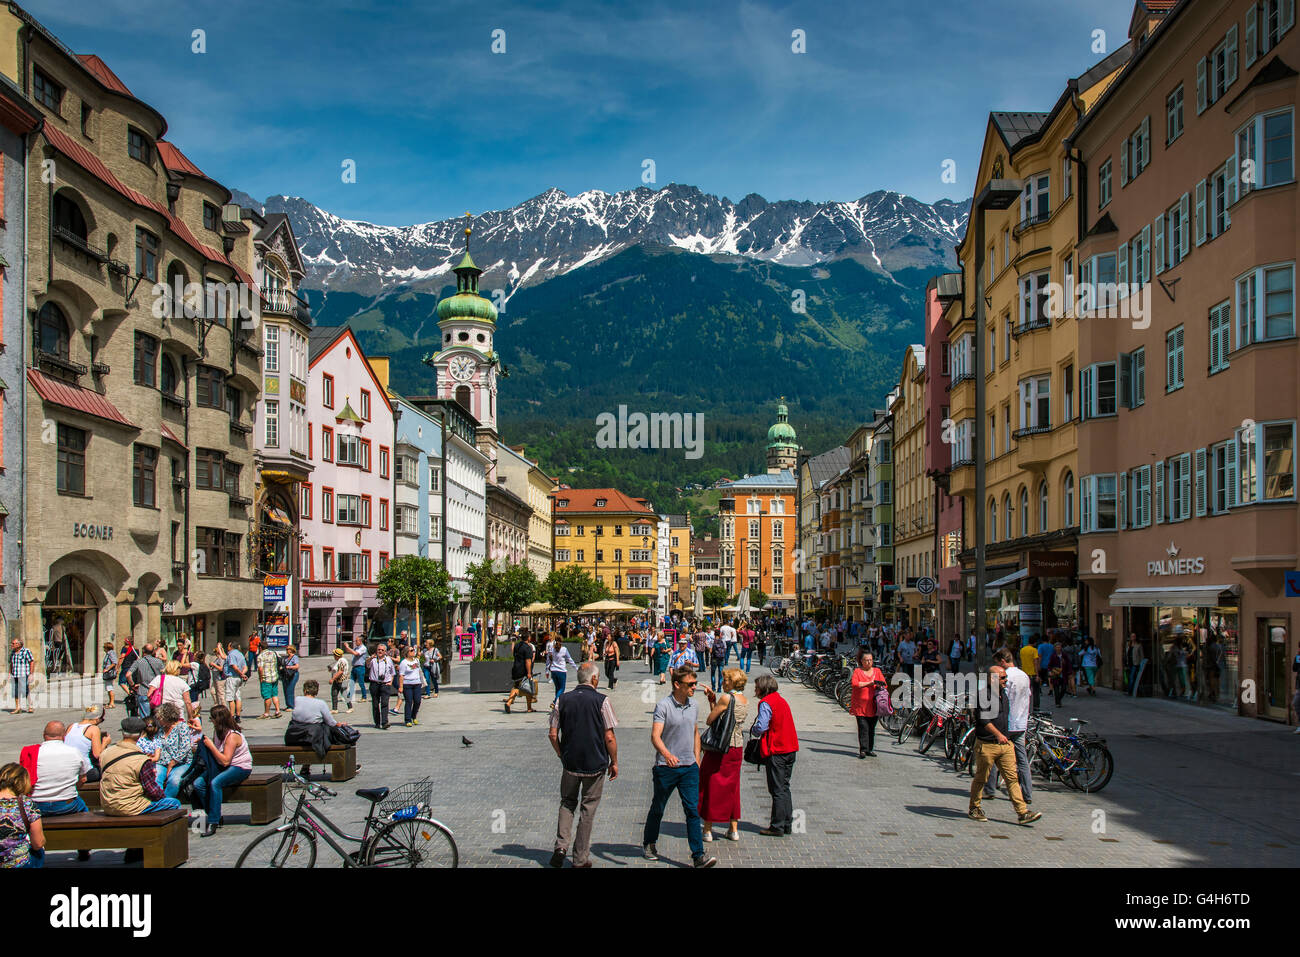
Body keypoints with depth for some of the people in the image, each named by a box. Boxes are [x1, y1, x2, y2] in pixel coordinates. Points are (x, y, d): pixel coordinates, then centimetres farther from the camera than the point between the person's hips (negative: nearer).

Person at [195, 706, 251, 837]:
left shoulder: (232, 735, -20)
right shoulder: (217, 731, 8)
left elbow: (225, 761, -26)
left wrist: (211, 746, -23)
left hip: (240, 767, -9)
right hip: (221, 767, 9)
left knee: (214, 783, -34)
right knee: (198, 784, -11)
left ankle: (213, 822, -29)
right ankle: (214, 816, -3)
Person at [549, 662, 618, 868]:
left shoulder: (562, 700, -1)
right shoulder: (601, 701, -10)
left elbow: (553, 734, 2)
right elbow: (609, 737, -11)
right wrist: (614, 762, 2)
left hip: (570, 763, 2)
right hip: (595, 764, -2)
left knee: (567, 803, 19)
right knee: (588, 809, 9)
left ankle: (561, 845, 1)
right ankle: (581, 857, 12)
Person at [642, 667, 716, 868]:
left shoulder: (693, 705, 6)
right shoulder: (663, 705, -13)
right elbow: (655, 736, -22)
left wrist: (696, 758, 15)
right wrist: (667, 754, -38)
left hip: (689, 767, 4)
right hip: (666, 768, -4)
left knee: (693, 810, -4)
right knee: (658, 808, 13)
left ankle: (698, 855, -4)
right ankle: (649, 843, 34)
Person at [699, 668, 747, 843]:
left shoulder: (726, 698, -15)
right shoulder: (745, 701, 7)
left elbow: (709, 720, -10)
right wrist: (713, 699, 12)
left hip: (719, 748, -7)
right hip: (737, 748, 7)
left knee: (710, 786, 4)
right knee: (732, 787, 16)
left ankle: (707, 829, 9)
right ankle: (734, 829, 19)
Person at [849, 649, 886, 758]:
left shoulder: (877, 671, 14)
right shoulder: (857, 671, 3)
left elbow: (883, 684, 10)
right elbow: (854, 683, -12)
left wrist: (879, 686, -13)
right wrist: (869, 683, -15)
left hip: (873, 705, 3)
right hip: (860, 706, -3)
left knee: (871, 728, 7)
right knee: (863, 727, -9)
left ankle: (870, 749, 15)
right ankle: (863, 750, -8)